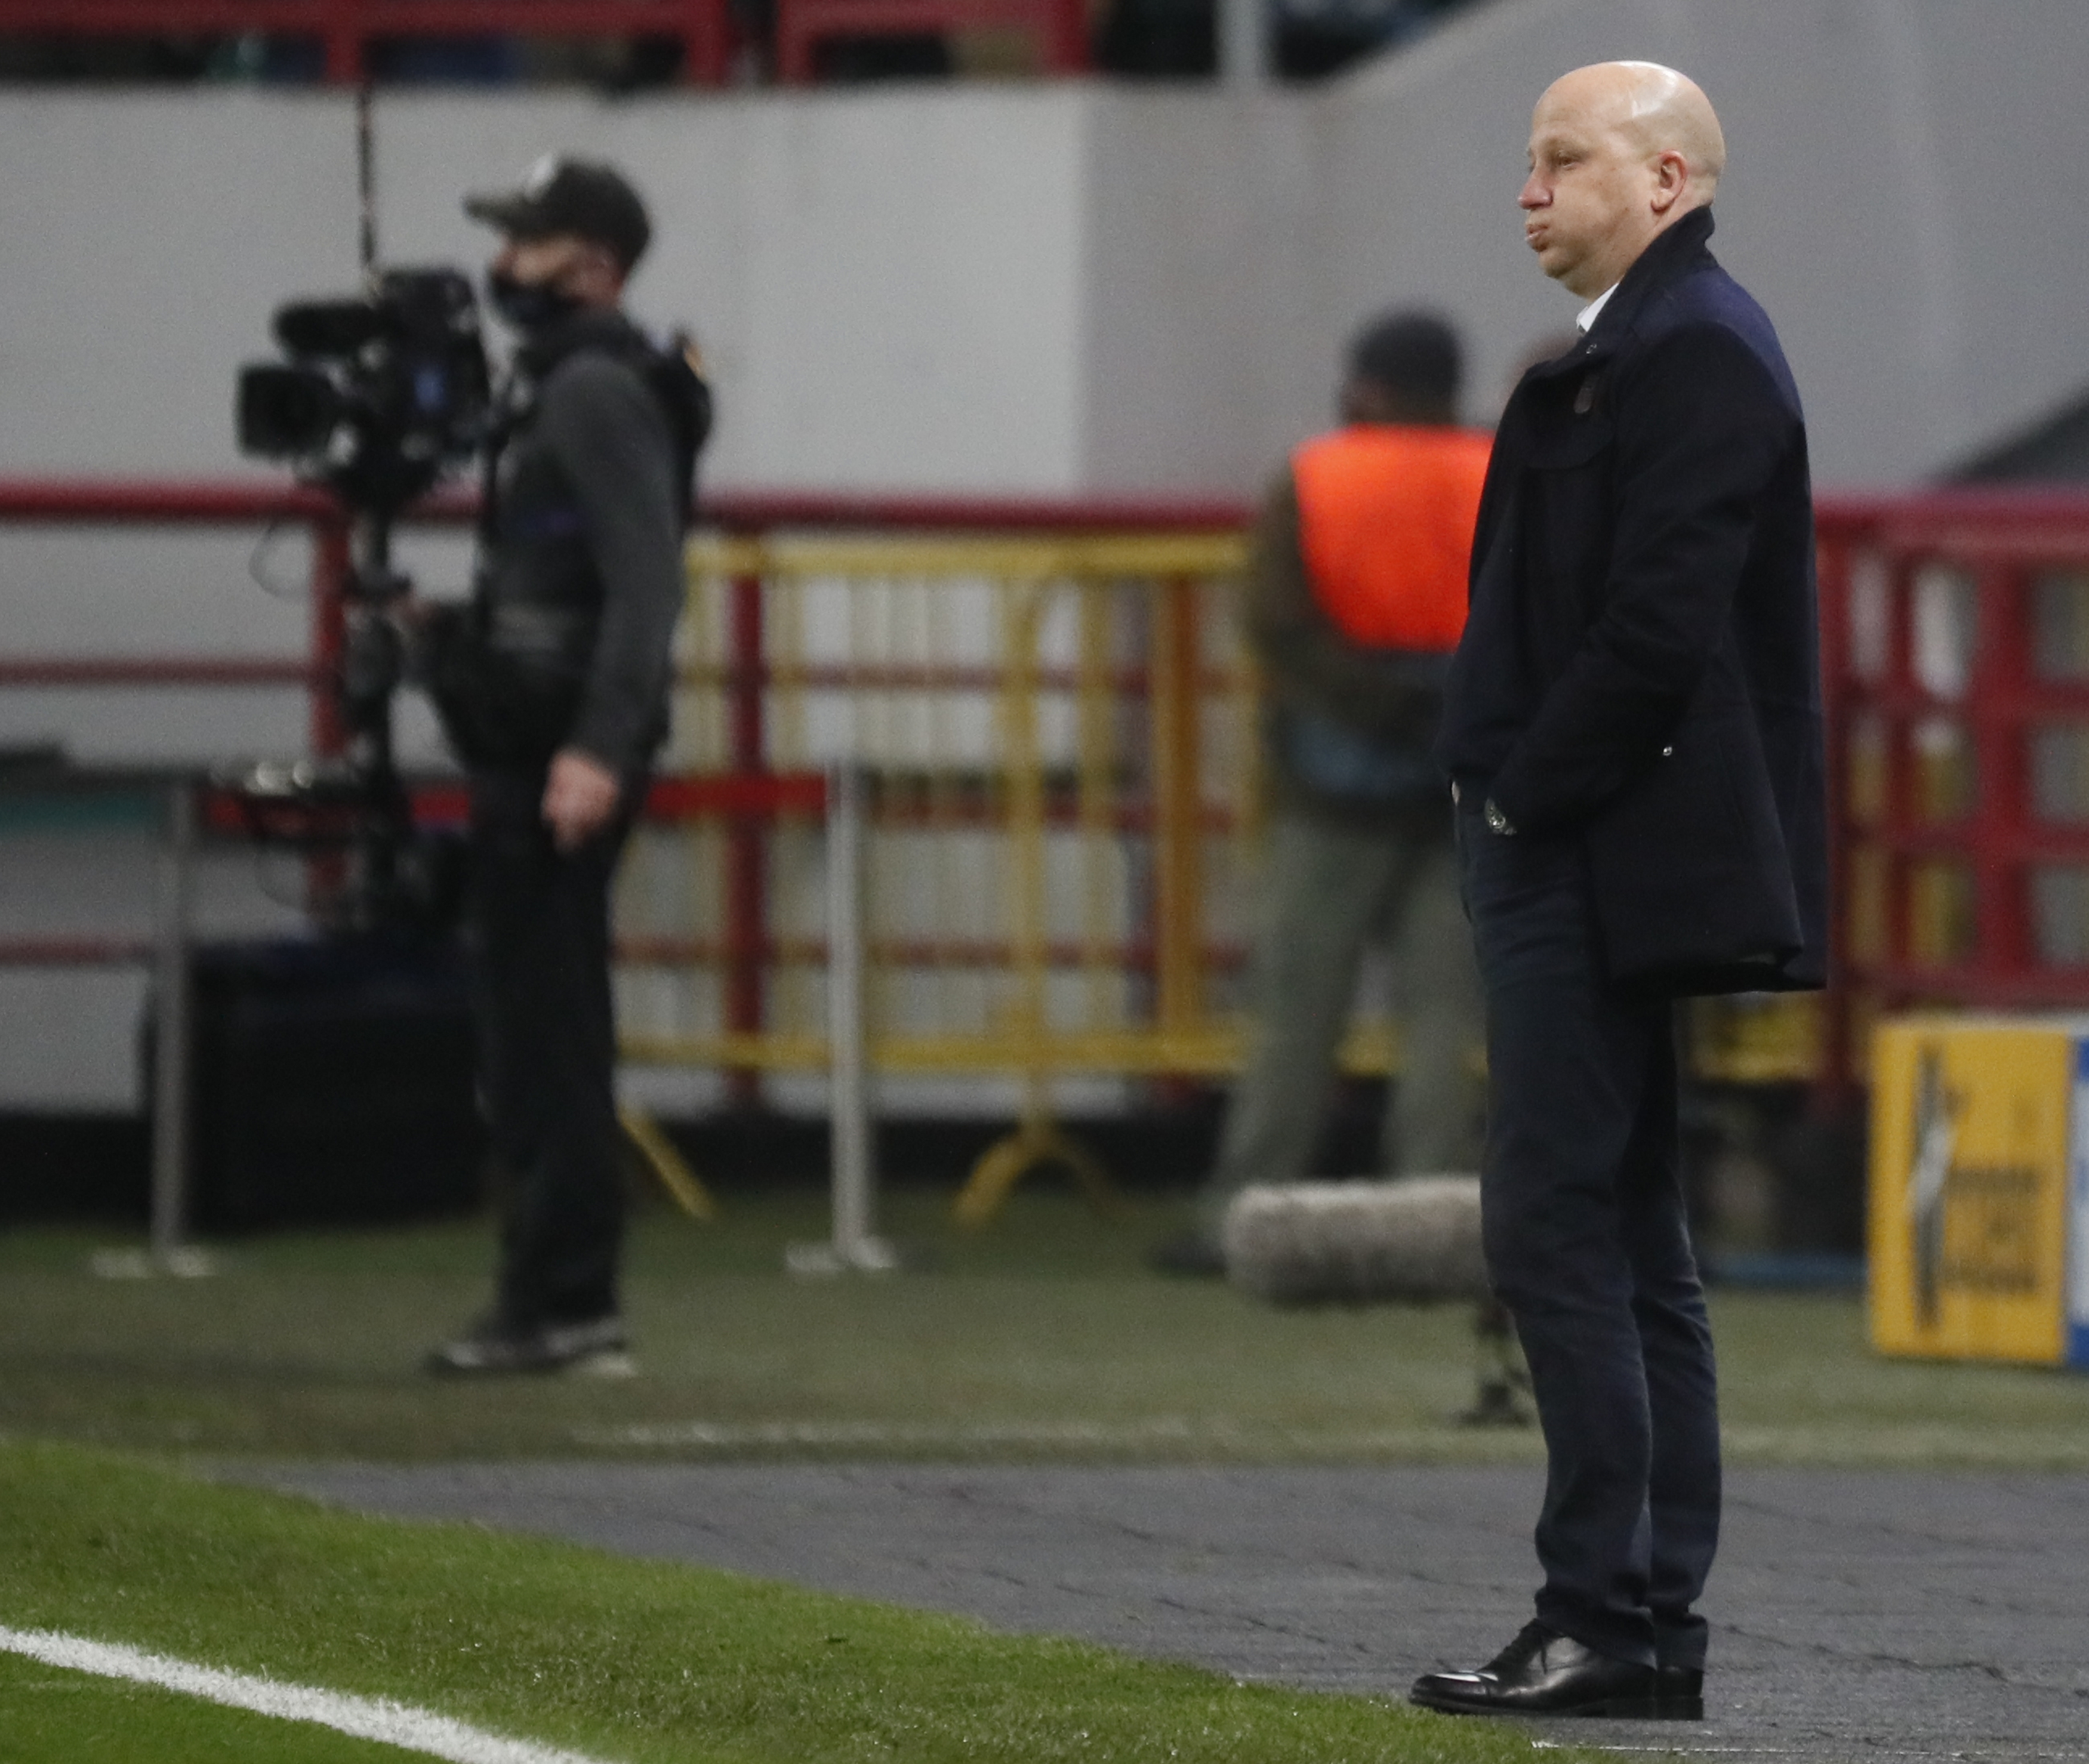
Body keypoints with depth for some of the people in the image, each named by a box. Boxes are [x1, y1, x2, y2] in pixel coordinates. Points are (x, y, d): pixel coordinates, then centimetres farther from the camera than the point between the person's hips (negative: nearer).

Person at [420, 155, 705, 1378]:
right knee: (540, 1024, 12)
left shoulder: (598, 392, -12)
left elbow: (646, 584, -21)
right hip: (533, 750, 11)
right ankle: (553, 1305, 15)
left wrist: (600, 749, -27)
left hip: (565, 758, -11)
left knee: (547, 1025, -11)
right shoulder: (558, 384, 19)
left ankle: (566, 1307, -11)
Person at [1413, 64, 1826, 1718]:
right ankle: (1652, 1625, 13)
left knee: (1556, 1226, -11)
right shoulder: (1623, 351, 18)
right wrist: (1504, 794, 12)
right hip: (1568, 863, 11)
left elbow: (1659, 628, -22)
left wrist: (1531, 795, -15)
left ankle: (1607, 1620, -11)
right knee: (1627, 1241, 10)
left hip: (1607, 874, -11)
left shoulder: (1695, 353, -14)